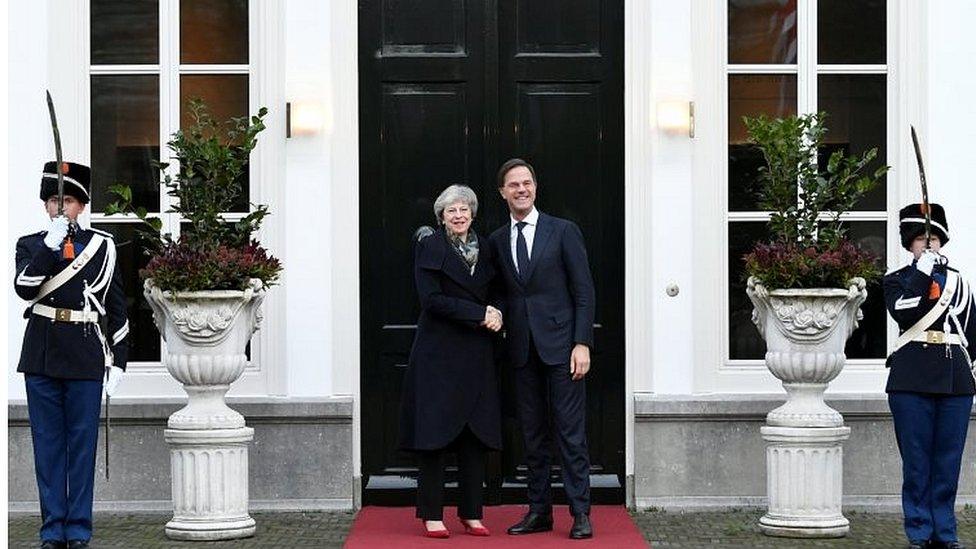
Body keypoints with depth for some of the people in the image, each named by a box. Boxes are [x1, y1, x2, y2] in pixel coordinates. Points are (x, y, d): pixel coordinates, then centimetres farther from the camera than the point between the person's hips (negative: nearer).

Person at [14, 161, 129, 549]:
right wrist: (49, 247, -20)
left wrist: (118, 358, 4)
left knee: (82, 442, 2)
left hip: (86, 356, -1)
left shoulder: (102, 246, 6)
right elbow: (24, 288, -11)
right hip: (42, 353, 1)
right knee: (48, 443, 3)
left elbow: (117, 306, 8)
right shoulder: (31, 245, 7)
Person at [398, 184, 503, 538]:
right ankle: (432, 515, 2)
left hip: (476, 356, 5)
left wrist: (496, 317, -4)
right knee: (435, 434, -3)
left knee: (476, 436, 4)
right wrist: (480, 313, -14)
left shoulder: (484, 251, 14)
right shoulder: (429, 247, -2)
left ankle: (472, 514, 10)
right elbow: (431, 299, -12)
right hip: (438, 354, -5)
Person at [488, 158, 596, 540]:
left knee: (571, 432, -4)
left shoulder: (564, 231, 0)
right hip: (522, 349, 4)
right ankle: (539, 511, 13)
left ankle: (580, 513, -1)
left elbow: (584, 291, -3)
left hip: (561, 345, -4)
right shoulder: (497, 241, 11)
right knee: (533, 434, 8)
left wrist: (582, 343, -10)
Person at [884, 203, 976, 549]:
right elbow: (904, 313, -14)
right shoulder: (898, 280, 6)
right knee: (916, 460, -2)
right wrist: (922, 271, -14)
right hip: (912, 379, -3)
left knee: (948, 459, 3)